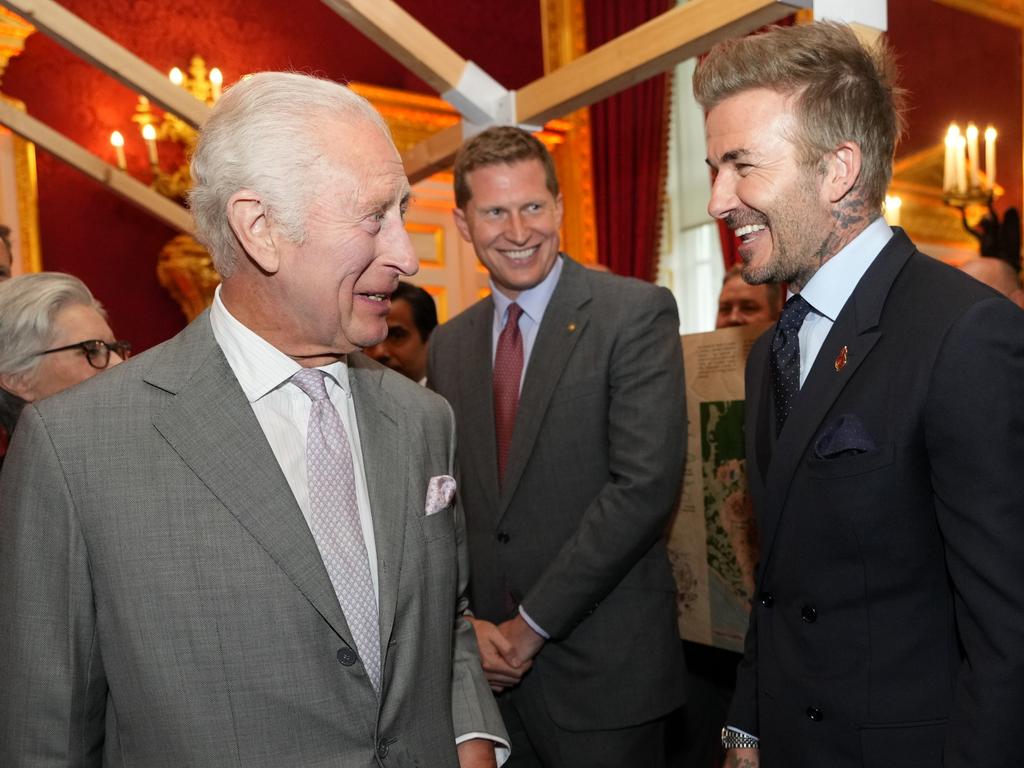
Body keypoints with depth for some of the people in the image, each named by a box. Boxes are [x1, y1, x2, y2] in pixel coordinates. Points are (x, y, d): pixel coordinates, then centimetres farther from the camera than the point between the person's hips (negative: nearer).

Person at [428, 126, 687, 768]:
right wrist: (466, 622, -5)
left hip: (603, 667, -4)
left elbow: (646, 485, -18)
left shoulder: (637, 313, -10)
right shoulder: (448, 346, 7)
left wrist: (532, 623, -14)